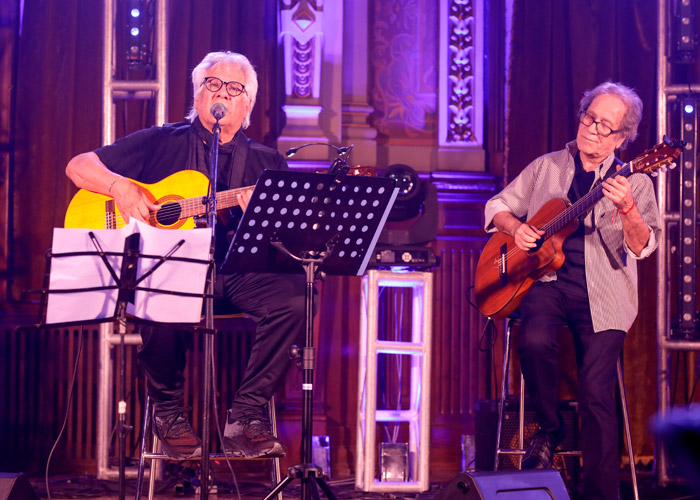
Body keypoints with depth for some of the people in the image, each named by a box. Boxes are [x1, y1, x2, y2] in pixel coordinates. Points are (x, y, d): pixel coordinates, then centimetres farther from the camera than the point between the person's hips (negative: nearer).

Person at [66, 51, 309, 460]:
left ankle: (246, 417, -18)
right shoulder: (162, 143, 14)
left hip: (237, 272, 2)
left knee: (294, 296, -29)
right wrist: (120, 186, -6)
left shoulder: (265, 161, 17)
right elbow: (78, 166, 13)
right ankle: (169, 412, -9)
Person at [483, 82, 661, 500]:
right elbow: (497, 207, 21)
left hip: (602, 292, -2)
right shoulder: (546, 167, 13)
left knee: (596, 390, -18)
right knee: (535, 341, -31)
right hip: (546, 281, 2)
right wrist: (516, 228, 0)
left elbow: (643, 246, -10)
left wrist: (627, 210, -29)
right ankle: (548, 427, -3)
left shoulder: (633, 183, 5)